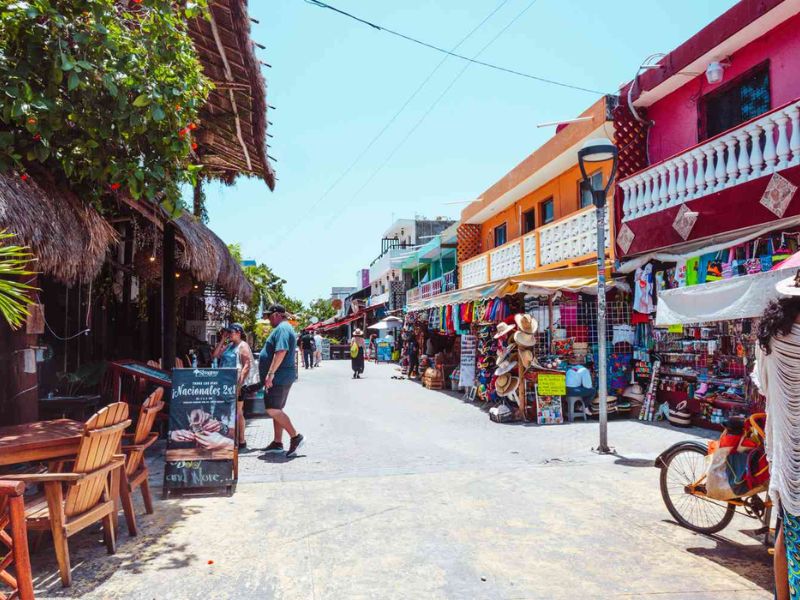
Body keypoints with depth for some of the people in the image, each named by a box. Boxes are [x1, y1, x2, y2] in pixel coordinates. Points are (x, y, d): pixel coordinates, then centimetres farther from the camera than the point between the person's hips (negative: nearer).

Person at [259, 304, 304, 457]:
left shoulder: (282, 328, -14)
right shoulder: (283, 328, 20)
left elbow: (281, 352, -27)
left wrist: (270, 373, -27)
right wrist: (270, 375, 26)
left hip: (279, 377, -11)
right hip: (280, 378, 11)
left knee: (272, 409, -12)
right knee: (276, 410, 13)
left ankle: (296, 437, -8)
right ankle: (277, 443, 18)